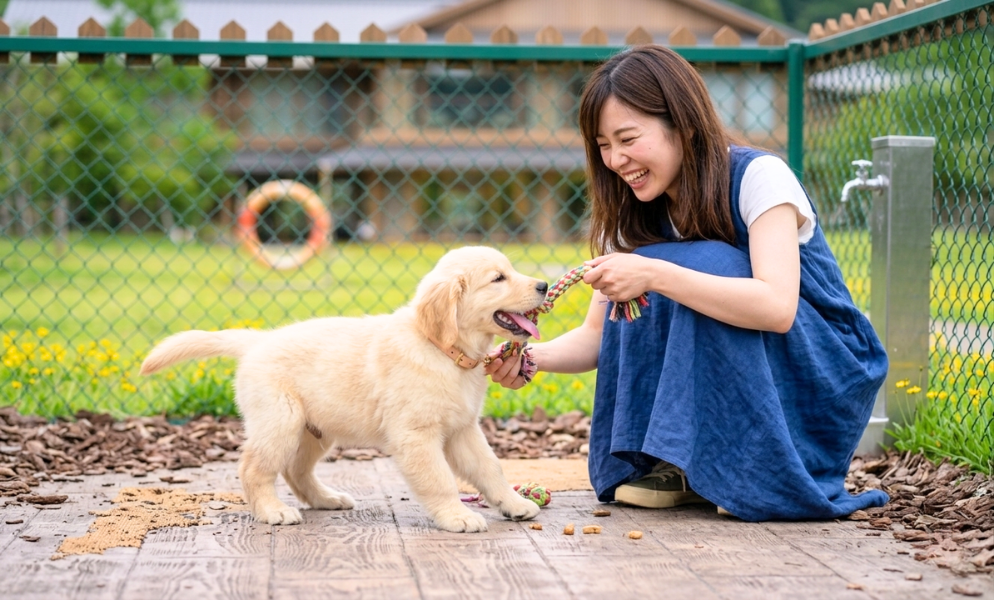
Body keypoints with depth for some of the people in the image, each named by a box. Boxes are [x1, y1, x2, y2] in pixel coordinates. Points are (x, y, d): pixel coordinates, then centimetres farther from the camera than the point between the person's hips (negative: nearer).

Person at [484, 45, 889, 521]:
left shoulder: (758, 177, -18)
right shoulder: (637, 215, 2)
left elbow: (777, 308, -33)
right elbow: (598, 336, -2)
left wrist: (654, 275, -40)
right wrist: (533, 358, -22)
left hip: (823, 384, -6)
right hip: (731, 396, 6)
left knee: (710, 266, -27)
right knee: (635, 292, -17)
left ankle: (744, 469, -19)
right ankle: (678, 466, -8)